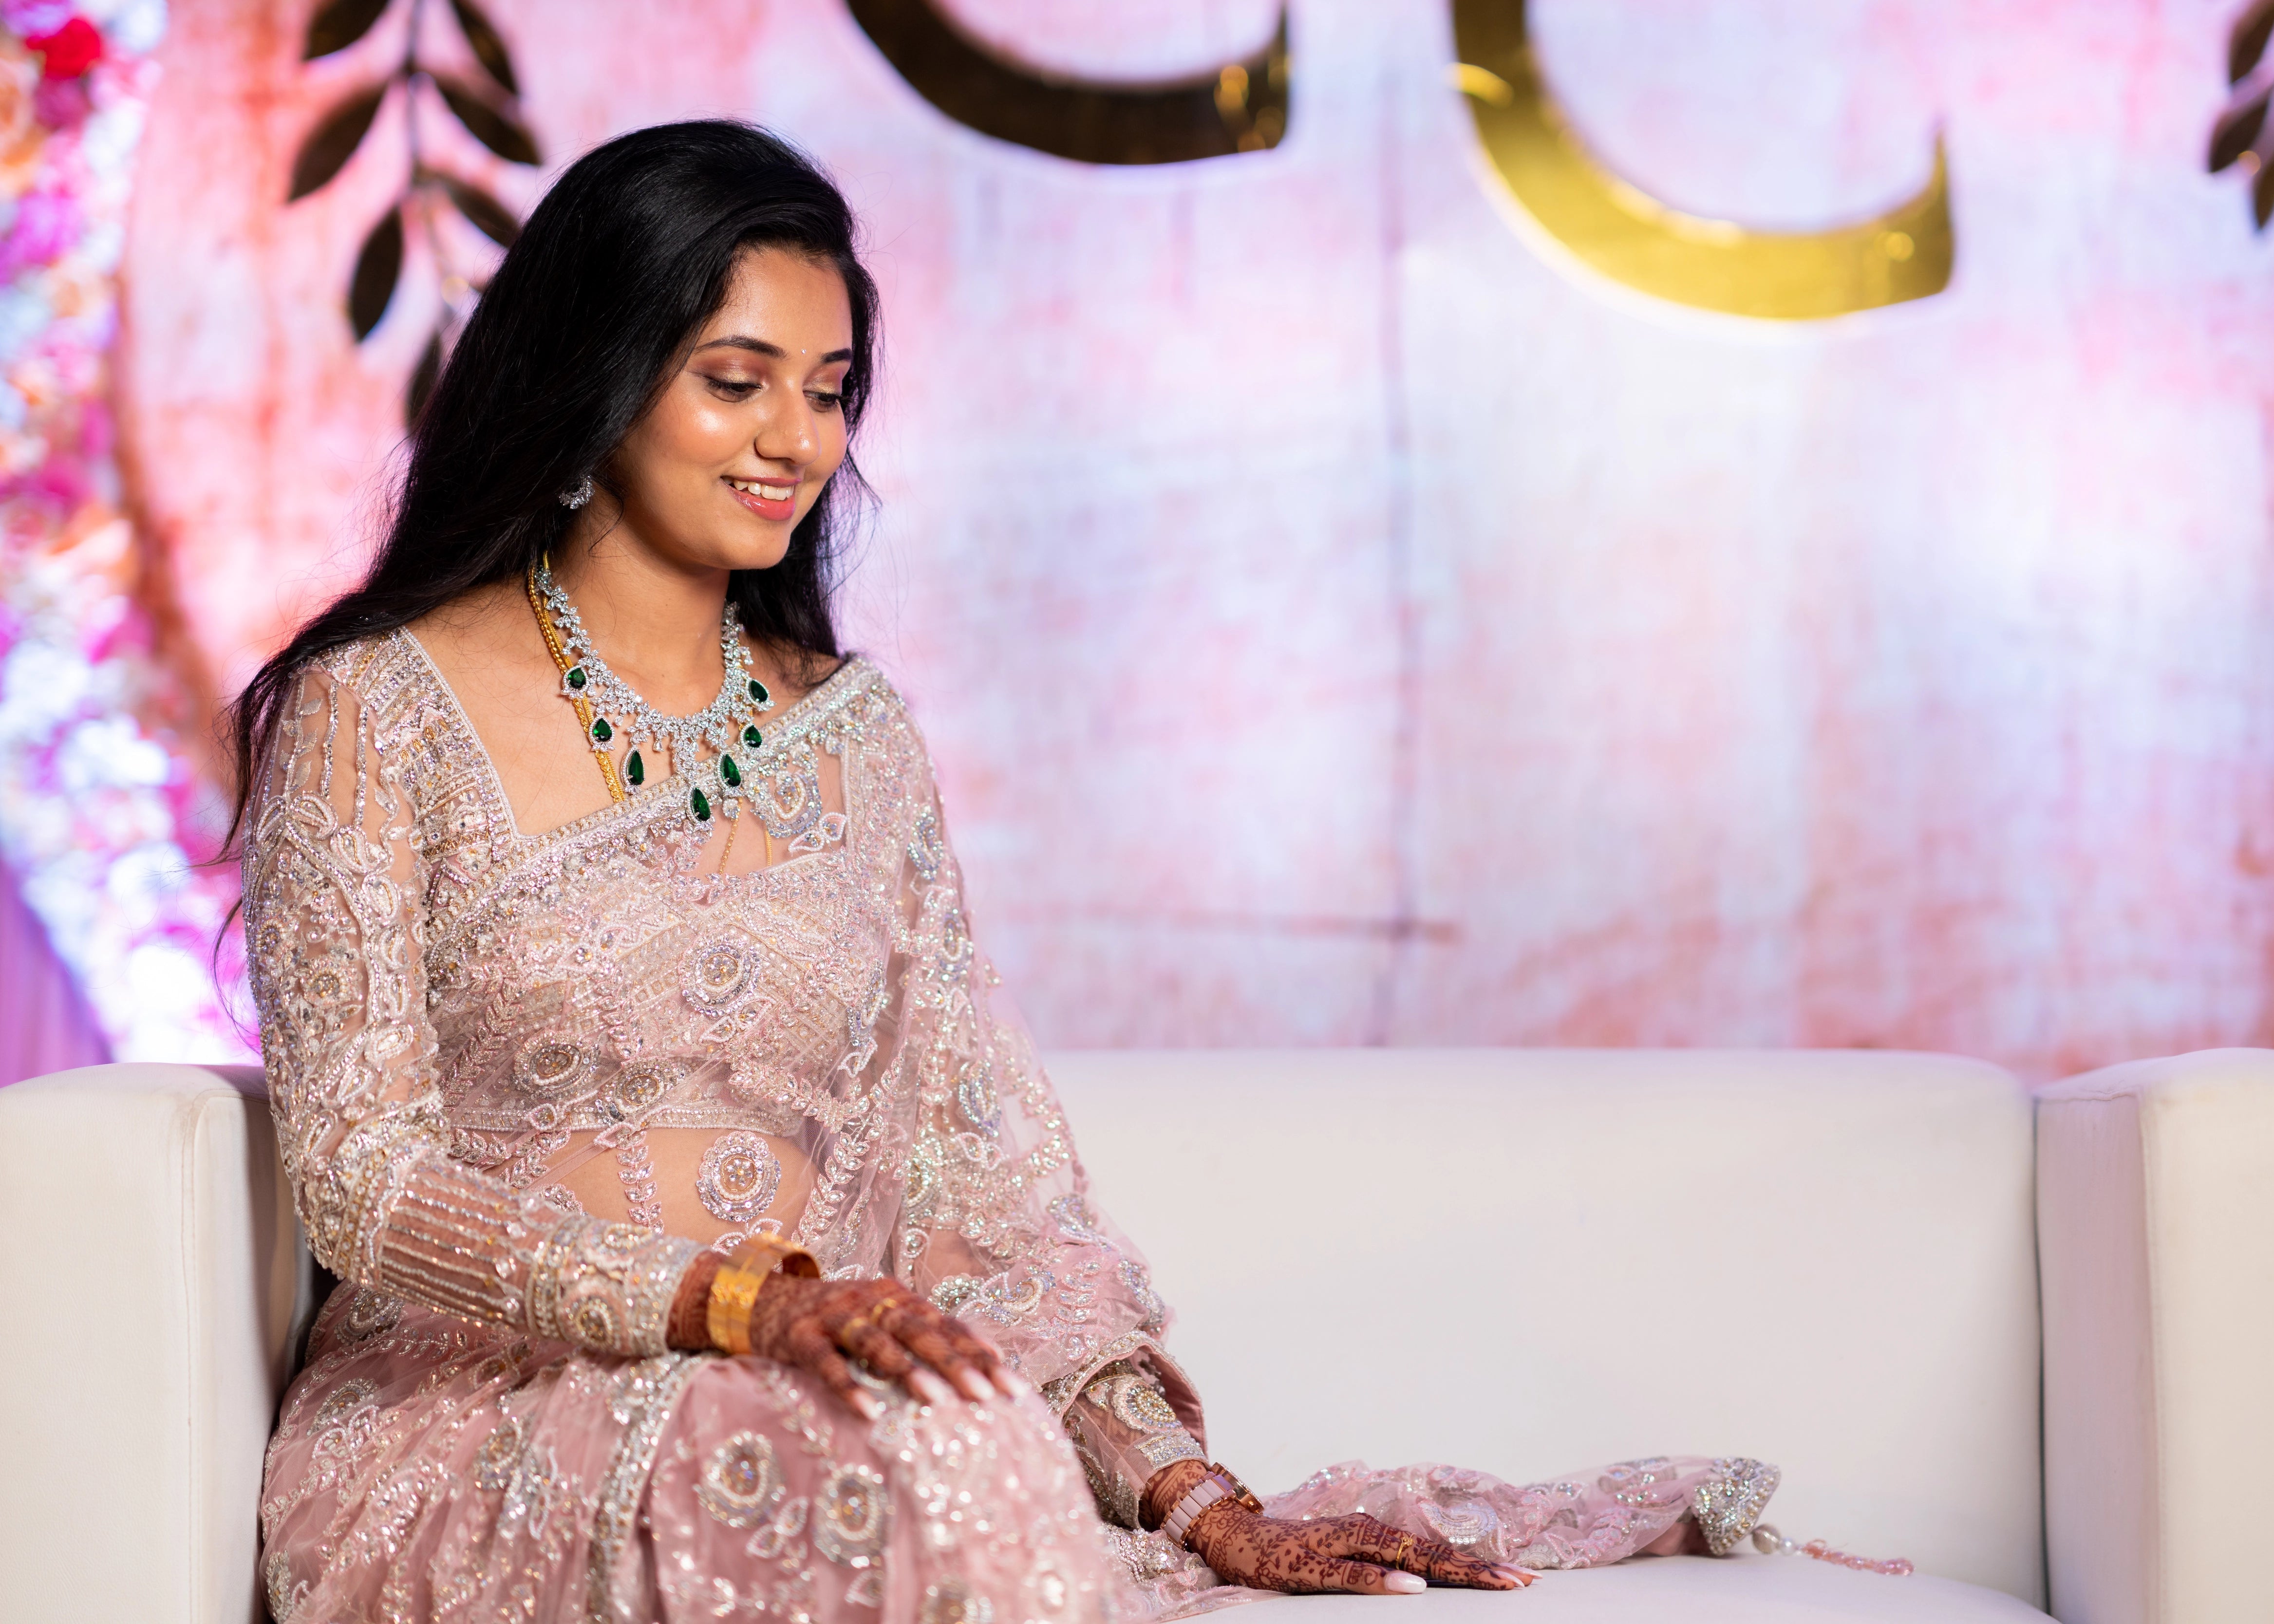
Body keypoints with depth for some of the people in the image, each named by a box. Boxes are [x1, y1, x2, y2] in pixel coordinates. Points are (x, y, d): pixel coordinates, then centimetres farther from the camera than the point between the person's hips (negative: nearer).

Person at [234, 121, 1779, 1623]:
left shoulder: (855, 734, 13)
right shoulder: (375, 713, 0)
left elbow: (983, 1181, 7)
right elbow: (366, 1175, -8)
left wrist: (1206, 1500, -7)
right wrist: (742, 1301, -24)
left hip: (818, 1421, 4)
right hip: (474, 1442, -4)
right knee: (929, 1440, -34)